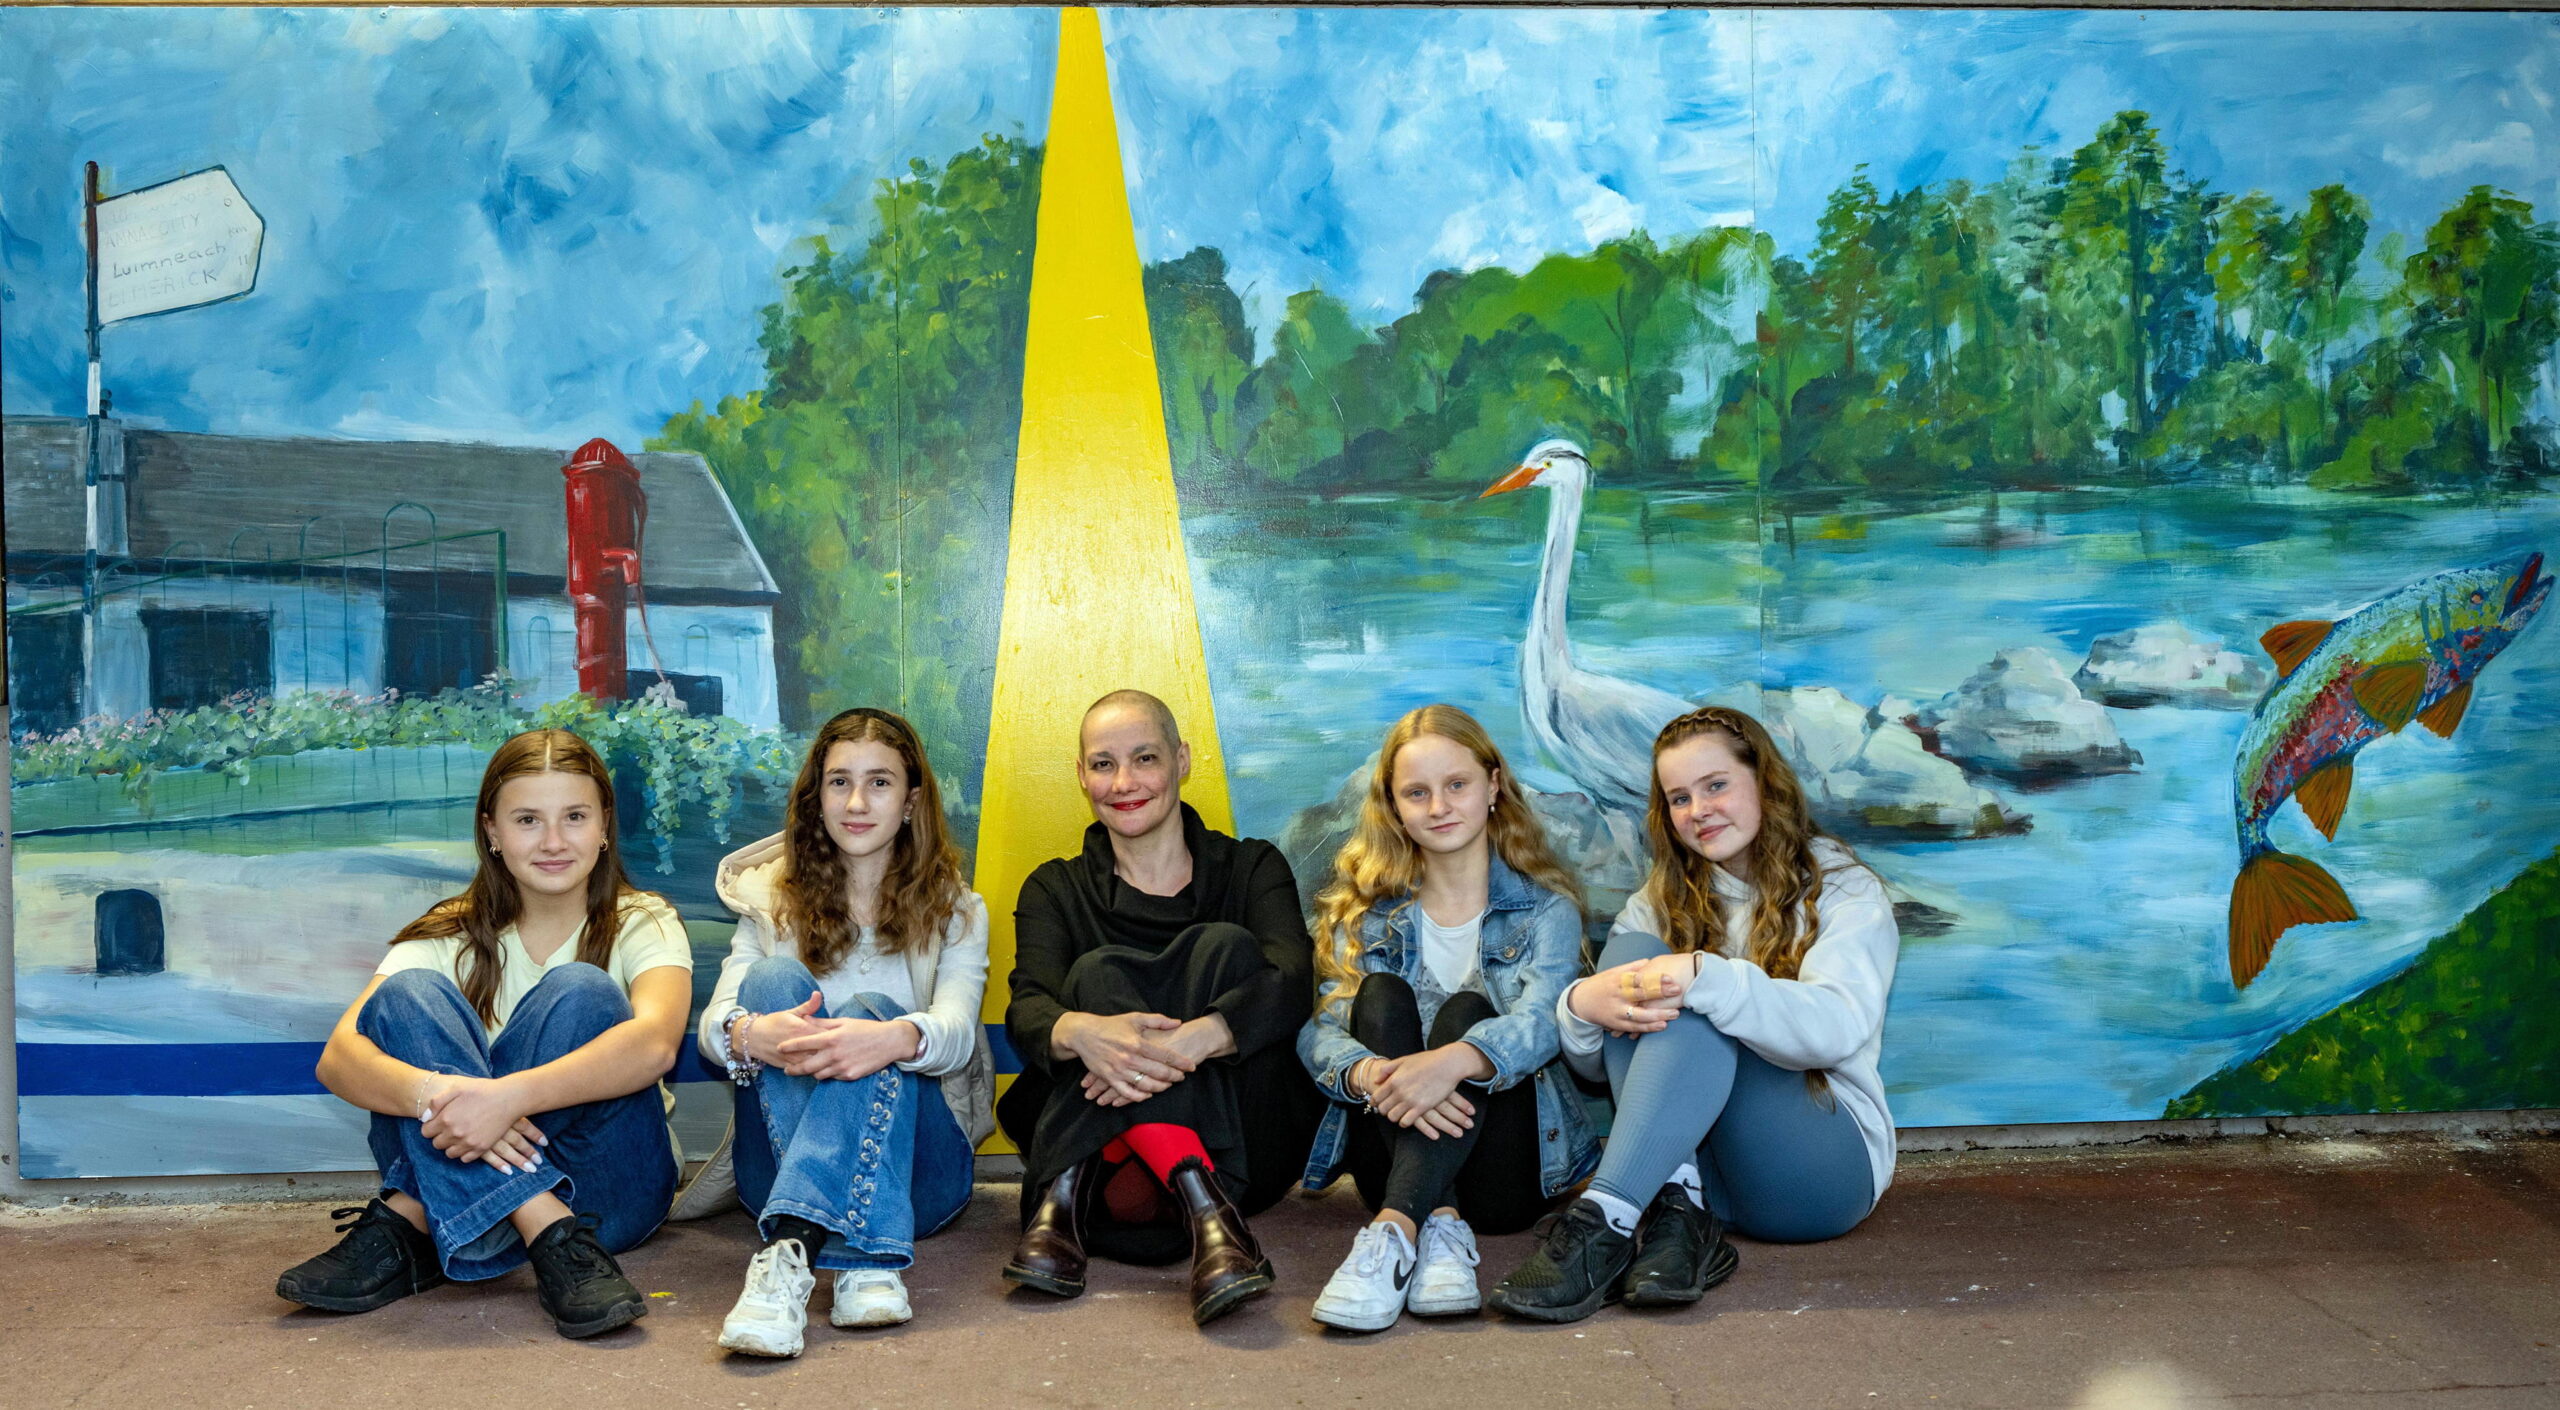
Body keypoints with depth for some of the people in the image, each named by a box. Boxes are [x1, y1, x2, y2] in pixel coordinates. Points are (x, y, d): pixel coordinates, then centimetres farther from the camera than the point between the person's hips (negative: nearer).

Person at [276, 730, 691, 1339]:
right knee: (410, 994, -20)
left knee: (579, 992, -24)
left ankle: (407, 1227, -30)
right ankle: (551, 1239, -37)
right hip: (454, 1174, 2)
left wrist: (510, 1096, -43)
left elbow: (655, 1042, -27)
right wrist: (432, 1094, -38)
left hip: (607, 1184, -2)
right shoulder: (452, 938, 3)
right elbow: (338, 1057, -15)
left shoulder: (643, 924, -2)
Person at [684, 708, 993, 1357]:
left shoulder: (956, 912, 10)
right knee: (774, 980, -24)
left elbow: (956, 1032, -11)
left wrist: (898, 1038, -38)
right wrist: (750, 1035, -33)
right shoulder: (771, 901, 13)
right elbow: (714, 1023, -5)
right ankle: (864, 1261, -46)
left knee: (871, 1012, -28)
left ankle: (788, 1250, -51)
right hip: (778, 1161, 1)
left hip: (916, 1160, -1)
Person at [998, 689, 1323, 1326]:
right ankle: (1203, 1209, -44)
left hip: (1243, 1140, 0)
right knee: (1101, 972, -24)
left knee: (1225, 947, -23)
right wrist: (1081, 1033, -37)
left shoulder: (1252, 868, 9)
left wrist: (1186, 1043, -34)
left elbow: (1292, 982, -13)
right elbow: (1028, 1009, -10)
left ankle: (1067, 1201, -38)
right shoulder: (1056, 890, 12)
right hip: (1099, 1137, 1)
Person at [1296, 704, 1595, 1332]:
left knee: (1467, 1010, -26)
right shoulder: (1366, 913, 12)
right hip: (1390, 1158, 2)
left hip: (1507, 1172, -2)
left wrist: (1454, 1062, -39)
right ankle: (1440, 1227, -40)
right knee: (1381, 994, -21)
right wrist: (1370, 1073, -30)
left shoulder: (1545, 908, 6)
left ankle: (1394, 1233, -46)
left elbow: (1543, 1020, -16)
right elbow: (1319, 1032, -4)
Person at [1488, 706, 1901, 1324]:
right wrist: (1582, 1005, -22)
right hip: (1691, 1157, 4)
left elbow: (1838, 1028, -20)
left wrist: (1706, 979, -35)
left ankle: (1604, 1223, -40)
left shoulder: (1845, 891, 2)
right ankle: (1678, 1209, -32)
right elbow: (1586, 1058, 3)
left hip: (1824, 1167, -4)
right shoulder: (1663, 902, 14)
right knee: (1630, 948, -17)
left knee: (1698, 1014, -29)